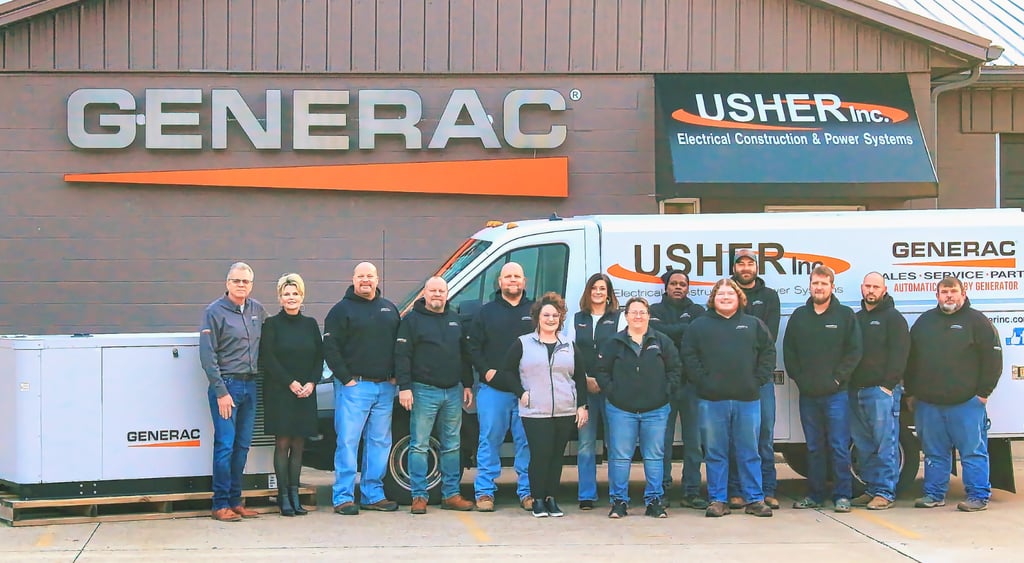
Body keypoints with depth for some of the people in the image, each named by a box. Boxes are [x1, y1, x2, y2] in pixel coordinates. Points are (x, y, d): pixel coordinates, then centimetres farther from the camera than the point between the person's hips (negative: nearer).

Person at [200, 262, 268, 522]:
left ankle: (235, 500, 16)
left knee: (243, 445, 9)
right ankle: (221, 504, -1)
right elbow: (207, 355, -10)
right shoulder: (215, 311, -7)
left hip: (250, 384, 6)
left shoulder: (257, 310, 10)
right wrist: (221, 391, -14)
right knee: (225, 445, -6)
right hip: (226, 384, -6)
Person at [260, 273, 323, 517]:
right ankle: (283, 496, 0)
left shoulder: (310, 324, 11)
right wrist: (291, 383, -12)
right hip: (279, 392, -4)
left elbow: (320, 356, 10)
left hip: (305, 393, 4)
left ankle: (294, 494, 9)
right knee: (283, 443, -3)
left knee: (298, 444, 4)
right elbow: (268, 358, -7)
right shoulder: (272, 324, -1)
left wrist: (311, 383, -5)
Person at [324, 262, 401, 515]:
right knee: (348, 442, -7)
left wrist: (394, 376, 8)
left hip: (385, 387, 5)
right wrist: (346, 378, -11)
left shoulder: (389, 309, 16)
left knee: (380, 442, 8)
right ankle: (343, 497, -4)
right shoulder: (342, 310, -1)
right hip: (354, 387, -5)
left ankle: (373, 494, 15)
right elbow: (330, 347, -6)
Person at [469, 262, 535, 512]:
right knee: (489, 440, 1)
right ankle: (484, 491, 7)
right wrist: (486, 371, -8)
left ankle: (527, 491, 9)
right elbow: (473, 347, 7)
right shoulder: (486, 312, 10)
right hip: (493, 388, 0)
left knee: (527, 442, 2)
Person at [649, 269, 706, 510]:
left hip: (691, 382, 1)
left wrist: (672, 333, -11)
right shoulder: (655, 310, 13)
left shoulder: (697, 311, 14)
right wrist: (685, 329, -6)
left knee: (693, 440, 1)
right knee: (663, 438, -2)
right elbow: (658, 331, -8)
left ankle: (691, 492, 5)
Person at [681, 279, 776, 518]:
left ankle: (755, 499, 11)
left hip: (747, 399, 1)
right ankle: (718, 500, 9)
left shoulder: (754, 325, 10)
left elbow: (768, 352, 9)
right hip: (712, 400, -1)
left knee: (749, 452, 5)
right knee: (715, 453, 3)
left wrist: (758, 379, 0)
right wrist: (702, 381, -8)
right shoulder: (699, 326, 6)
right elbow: (688, 355, 1)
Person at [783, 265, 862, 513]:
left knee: (839, 447, -3)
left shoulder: (845, 315, 1)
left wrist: (838, 378, -8)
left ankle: (842, 495, 2)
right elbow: (788, 352, 11)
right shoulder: (799, 316, 10)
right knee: (813, 448, 10)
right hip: (807, 394, 3)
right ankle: (814, 495, 16)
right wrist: (799, 378, 1)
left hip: (836, 394, -3)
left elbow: (854, 351, -2)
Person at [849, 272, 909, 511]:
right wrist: (848, 383, 11)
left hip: (882, 390, -7)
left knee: (884, 444, -7)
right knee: (863, 446, 9)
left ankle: (885, 493, -5)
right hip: (856, 390, 7)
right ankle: (871, 489, 15)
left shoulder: (893, 318, 0)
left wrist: (889, 384, -14)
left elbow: (899, 354, -7)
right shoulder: (856, 319, 20)